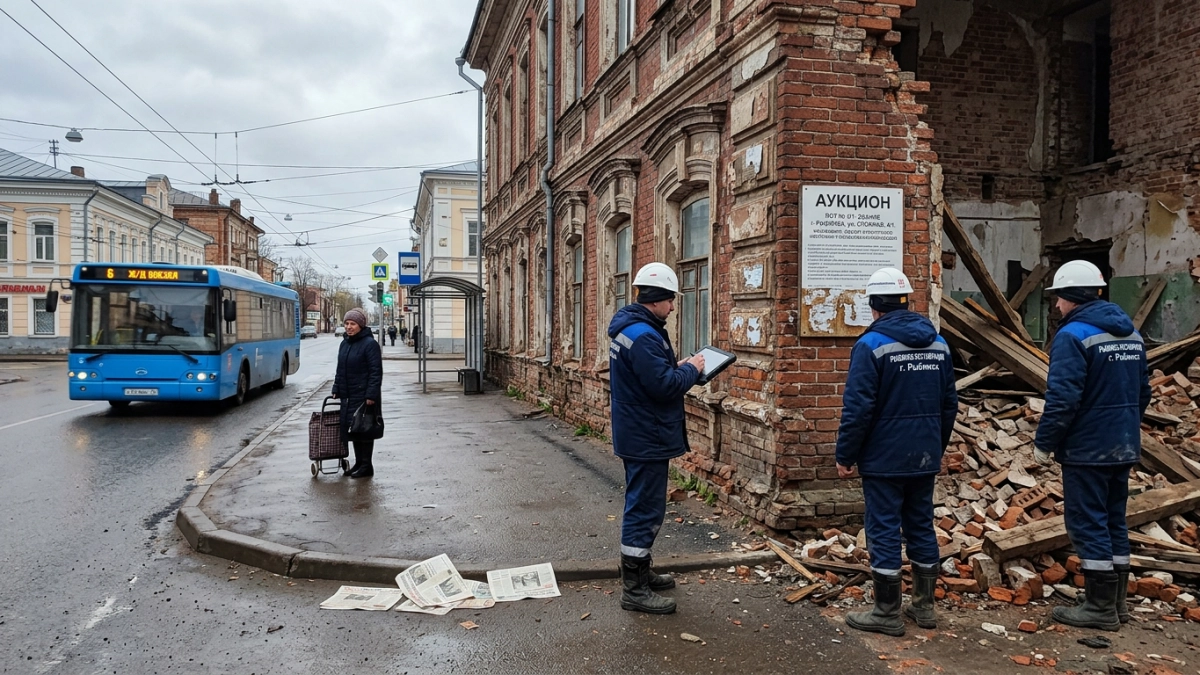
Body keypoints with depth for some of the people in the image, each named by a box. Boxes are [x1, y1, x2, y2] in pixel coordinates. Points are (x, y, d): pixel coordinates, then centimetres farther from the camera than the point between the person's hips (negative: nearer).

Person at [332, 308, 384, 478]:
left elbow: (376, 371, -16)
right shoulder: (344, 344, 13)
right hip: (347, 396, 8)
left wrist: (371, 394, -20)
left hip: (363, 396, -8)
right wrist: (336, 390, 14)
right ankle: (359, 463, 22)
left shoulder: (369, 344, -12)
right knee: (351, 428, 12)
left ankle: (366, 466, 7)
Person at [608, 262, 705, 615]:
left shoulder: (628, 327, 12)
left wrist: (678, 368, 6)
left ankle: (639, 573, 33)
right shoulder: (644, 336, -22)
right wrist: (691, 370, -9)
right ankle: (634, 589, 5)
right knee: (645, 510, -3)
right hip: (646, 438, -11)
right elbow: (664, 386, -25)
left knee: (642, 506, 20)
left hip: (638, 435, 11)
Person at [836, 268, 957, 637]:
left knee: (884, 531, 1)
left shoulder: (871, 345, -14)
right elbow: (949, 404, 14)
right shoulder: (938, 343, 8)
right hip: (925, 458, 7)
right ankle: (924, 606, 25)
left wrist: (845, 456, -8)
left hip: (884, 459, -7)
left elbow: (858, 408, -17)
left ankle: (887, 613, 9)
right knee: (921, 527, 15)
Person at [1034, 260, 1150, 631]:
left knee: (1088, 524, 0)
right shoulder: (1131, 334, 11)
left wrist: (1043, 443, -13)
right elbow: (1143, 392, 17)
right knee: (1114, 521, 16)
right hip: (1124, 448, 9)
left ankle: (1100, 608, 7)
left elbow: (1063, 399, -22)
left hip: (1086, 449, -9)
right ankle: (1116, 602, 25)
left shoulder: (1073, 335, -17)